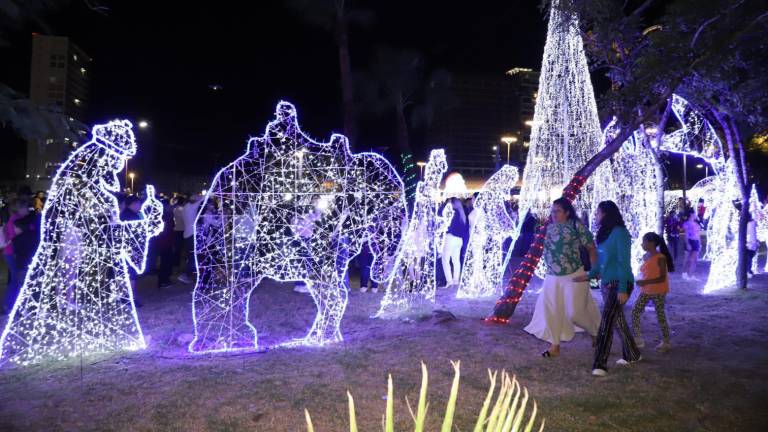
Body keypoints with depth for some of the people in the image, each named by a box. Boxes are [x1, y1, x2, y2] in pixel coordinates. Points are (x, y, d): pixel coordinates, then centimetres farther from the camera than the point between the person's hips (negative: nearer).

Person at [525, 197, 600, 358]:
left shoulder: (576, 226, -10)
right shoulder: (550, 227, 6)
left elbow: (591, 248, -8)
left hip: (574, 276, -5)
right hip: (552, 277, 6)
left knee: (575, 311, 1)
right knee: (549, 310, 1)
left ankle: (596, 333, 32)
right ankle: (555, 346, 13)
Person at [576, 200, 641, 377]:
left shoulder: (620, 232, -14)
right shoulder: (604, 233, 10)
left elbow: (624, 262, -17)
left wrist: (623, 289, -19)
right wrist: (589, 276, 19)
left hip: (619, 284, -9)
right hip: (606, 283, 9)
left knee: (606, 322, -14)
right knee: (618, 320, 17)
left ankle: (600, 364, -14)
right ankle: (632, 355, 34)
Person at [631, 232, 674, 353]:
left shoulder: (660, 258, -16)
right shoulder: (645, 256, 6)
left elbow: (662, 278, -20)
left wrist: (645, 282, -26)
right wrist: (640, 282, 2)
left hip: (658, 292, -7)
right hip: (645, 291, 7)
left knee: (660, 315, 3)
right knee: (635, 311, 1)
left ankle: (666, 342, 17)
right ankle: (638, 339, 8)